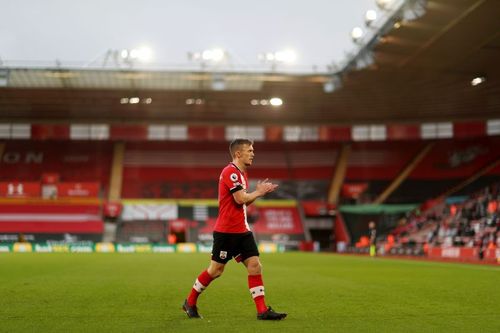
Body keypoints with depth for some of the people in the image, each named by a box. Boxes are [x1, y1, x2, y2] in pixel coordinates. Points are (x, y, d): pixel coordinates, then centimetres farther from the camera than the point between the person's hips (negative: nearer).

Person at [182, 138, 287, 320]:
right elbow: (240, 199, -22)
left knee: (255, 266, 0)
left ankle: (262, 310, 1)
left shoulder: (241, 173, 15)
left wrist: (258, 191, 7)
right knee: (216, 270, 1)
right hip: (226, 231, -9)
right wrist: (259, 192, -6)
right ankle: (190, 302, 19)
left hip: (242, 230, 9)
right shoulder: (230, 171, -15)